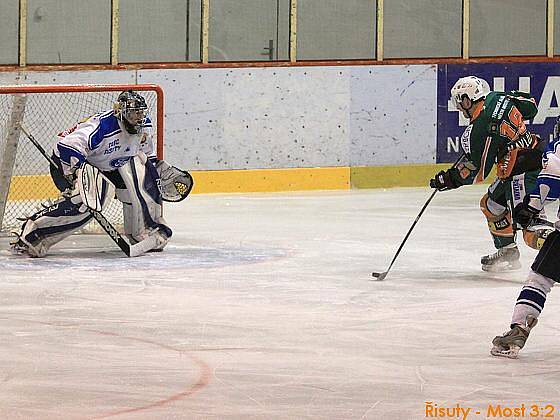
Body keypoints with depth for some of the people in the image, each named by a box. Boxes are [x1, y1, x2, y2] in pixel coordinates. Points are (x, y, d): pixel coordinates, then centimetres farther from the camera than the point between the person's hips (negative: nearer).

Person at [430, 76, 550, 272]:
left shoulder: (476, 132, -17)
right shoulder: (498, 98, 3)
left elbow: (476, 172, -11)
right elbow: (531, 106, 17)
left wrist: (449, 179, 2)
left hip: (523, 172, -10)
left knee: (532, 232, -14)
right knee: (491, 204, 25)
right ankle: (507, 253, 34)